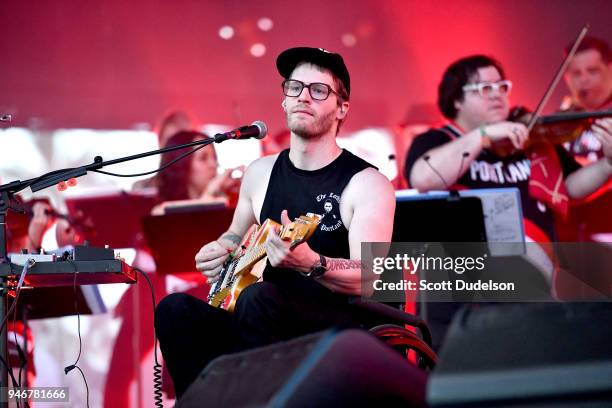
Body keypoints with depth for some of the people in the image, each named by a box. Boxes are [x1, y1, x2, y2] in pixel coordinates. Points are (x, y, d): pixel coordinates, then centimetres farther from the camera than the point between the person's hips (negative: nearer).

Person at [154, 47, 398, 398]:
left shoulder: (367, 184, -5)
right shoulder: (261, 172, 13)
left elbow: (369, 279, -18)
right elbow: (236, 236, 32)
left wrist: (309, 263, -37)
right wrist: (221, 251, 8)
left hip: (343, 327, -6)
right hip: (273, 329, 6)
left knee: (259, 299, -35)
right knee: (175, 310, -19)